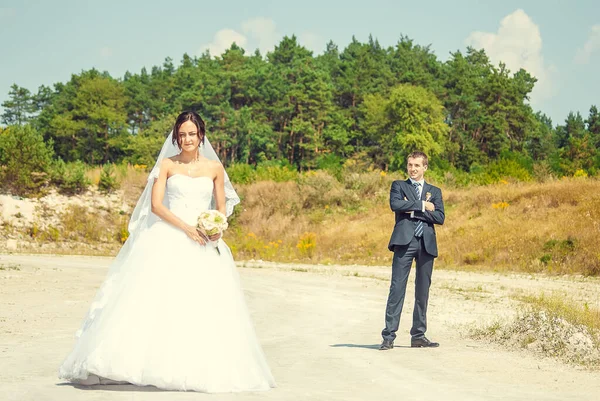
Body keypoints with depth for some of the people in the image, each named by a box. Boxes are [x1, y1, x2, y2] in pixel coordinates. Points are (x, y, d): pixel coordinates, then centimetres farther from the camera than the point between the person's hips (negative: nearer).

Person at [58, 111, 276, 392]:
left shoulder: (214, 167, 10)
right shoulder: (167, 164, 5)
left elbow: (222, 208, 13)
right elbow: (156, 205, -3)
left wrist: (217, 228, -9)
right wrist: (186, 227, -14)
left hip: (202, 244, 2)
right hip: (167, 240, -2)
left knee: (203, 304, -6)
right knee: (157, 299, -13)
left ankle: (199, 369, -1)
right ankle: (152, 364, -14)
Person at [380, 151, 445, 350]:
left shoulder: (434, 191, 18)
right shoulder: (398, 185, 13)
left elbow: (440, 217, 2)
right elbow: (395, 204, -9)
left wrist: (414, 211, -7)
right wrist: (421, 205, -6)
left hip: (427, 243, 3)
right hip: (404, 241, -3)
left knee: (423, 291, 4)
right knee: (397, 288, -9)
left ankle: (418, 335, 11)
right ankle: (388, 336, -10)